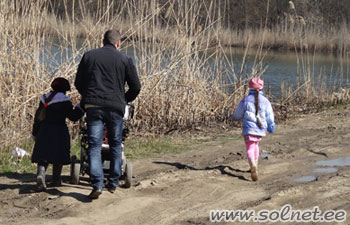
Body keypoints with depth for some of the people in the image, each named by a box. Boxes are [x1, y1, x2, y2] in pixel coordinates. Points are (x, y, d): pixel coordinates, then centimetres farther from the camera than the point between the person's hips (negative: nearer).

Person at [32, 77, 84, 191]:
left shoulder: (45, 99, 11)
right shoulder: (64, 101, -7)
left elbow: (37, 117, 14)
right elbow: (73, 116, -8)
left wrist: (35, 133, 21)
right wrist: (81, 106, 4)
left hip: (44, 131, 4)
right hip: (59, 132, -4)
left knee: (43, 156, 0)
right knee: (58, 156, 11)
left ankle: (40, 173, -27)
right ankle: (56, 180, 18)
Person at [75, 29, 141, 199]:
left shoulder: (89, 56, 10)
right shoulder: (125, 59, 6)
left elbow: (78, 83, 13)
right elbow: (135, 86, 5)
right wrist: (125, 100, 23)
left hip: (93, 106, 0)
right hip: (115, 107, 0)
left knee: (94, 145, -2)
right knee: (115, 145, 15)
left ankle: (97, 184, -16)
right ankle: (113, 183, 19)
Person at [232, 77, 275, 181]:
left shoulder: (245, 100, -6)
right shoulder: (265, 101, -2)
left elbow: (237, 115, 3)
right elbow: (270, 118, 2)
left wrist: (234, 117, 26)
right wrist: (271, 128, 18)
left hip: (249, 129, -3)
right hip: (260, 130, 3)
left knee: (250, 149, -5)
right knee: (256, 145, 27)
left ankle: (253, 166, -33)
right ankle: (255, 166, 29)